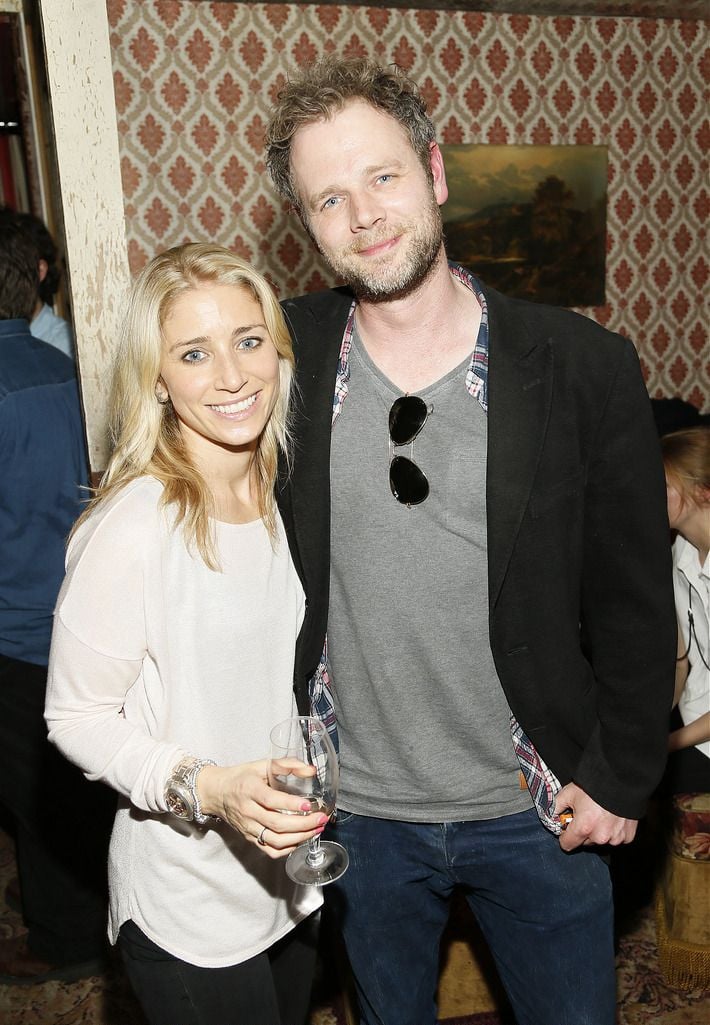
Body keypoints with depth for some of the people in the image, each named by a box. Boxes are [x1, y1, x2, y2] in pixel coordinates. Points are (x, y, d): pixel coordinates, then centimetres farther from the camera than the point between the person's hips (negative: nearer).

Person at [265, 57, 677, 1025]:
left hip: (538, 810, -1)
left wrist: (621, 778, -3)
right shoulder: (285, 356, -9)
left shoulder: (583, 367, -13)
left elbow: (634, 596, -5)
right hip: (356, 808, 2)